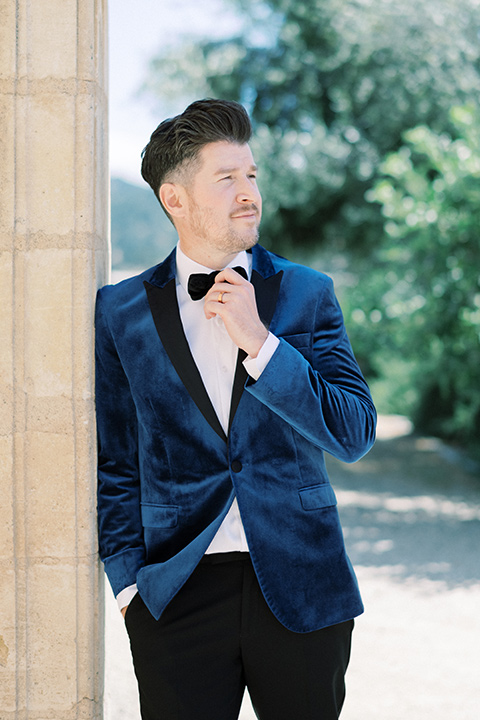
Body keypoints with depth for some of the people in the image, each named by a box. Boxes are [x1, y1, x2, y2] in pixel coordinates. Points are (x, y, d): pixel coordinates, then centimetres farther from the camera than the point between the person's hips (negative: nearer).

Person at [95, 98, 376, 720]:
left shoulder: (307, 294, 4)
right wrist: (130, 581, -1)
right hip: (179, 596, 0)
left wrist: (259, 341, -13)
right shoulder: (121, 312, 4)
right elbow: (114, 463, 8)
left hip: (302, 592, 1)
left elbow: (354, 436, -4)